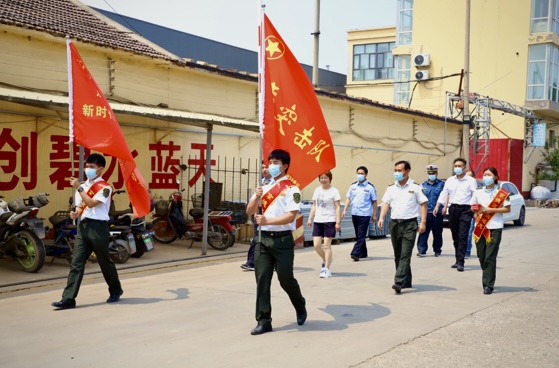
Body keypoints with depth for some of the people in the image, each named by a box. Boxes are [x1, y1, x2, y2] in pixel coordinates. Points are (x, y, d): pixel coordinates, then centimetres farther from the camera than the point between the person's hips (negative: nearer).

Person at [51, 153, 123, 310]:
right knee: (76, 262, -2)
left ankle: (115, 290, 28)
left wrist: (79, 188, -16)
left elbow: (91, 203, -18)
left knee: (105, 261, 7)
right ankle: (68, 299, -6)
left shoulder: (105, 187, -6)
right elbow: (80, 207, 18)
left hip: (98, 226, -6)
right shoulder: (83, 186, 16)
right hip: (83, 226, 6)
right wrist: (75, 213, -4)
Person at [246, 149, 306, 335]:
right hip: (264, 239, 5)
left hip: (283, 240, -5)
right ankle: (263, 321, 7)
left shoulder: (291, 188, -6)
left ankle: (301, 308, 29)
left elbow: (291, 216, -17)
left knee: (286, 279, 0)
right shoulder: (264, 187, 12)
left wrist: (267, 220, -27)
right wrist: (256, 197, -9)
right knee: (262, 280, 1)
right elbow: (249, 211, 10)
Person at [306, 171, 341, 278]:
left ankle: (327, 269, 3)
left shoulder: (334, 191, -4)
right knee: (316, 245, 1)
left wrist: (337, 222, -12)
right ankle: (326, 260, 29)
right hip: (318, 221, 5)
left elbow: (337, 207, -6)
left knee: (327, 245, -4)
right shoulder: (317, 190, 11)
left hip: (329, 221, -5)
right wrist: (310, 219, 10)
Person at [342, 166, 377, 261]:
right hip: (354, 213, 5)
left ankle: (355, 253, -14)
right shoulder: (353, 186, 8)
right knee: (359, 235, 12)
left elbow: (374, 201, 0)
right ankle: (363, 253, 23)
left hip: (365, 214, -5)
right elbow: (348, 198, 12)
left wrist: (374, 215, -2)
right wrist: (345, 210, 1)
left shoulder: (370, 187, -3)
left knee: (361, 235, -9)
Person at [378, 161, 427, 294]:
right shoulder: (391, 187, 11)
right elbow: (385, 203, 8)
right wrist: (381, 218, -8)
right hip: (394, 223, 5)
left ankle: (399, 282, -17)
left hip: (409, 224, -5)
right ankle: (406, 281, 22)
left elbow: (423, 204, -1)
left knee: (405, 255, -11)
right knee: (397, 255, 10)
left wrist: (423, 222, -9)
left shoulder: (415, 187, -1)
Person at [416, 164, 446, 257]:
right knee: (424, 231, -5)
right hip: (426, 212, 1)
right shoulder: (423, 185, 11)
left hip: (438, 212, -1)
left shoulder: (442, 184, 5)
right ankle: (421, 250, -4)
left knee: (437, 232, 7)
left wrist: (445, 207, -11)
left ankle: (437, 250, 19)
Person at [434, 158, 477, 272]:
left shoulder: (471, 180, 1)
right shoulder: (450, 180, 13)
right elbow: (444, 194, 12)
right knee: (455, 236, 10)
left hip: (465, 209, -4)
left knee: (462, 236, -10)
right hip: (453, 209, 5)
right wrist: (437, 206, 1)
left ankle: (460, 262, -12)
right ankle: (458, 260, 20)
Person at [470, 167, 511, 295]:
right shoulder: (478, 192, 10)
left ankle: (488, 284, -6)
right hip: (480, 227, 4)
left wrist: (490, 210, -13)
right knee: (481, 256, 5)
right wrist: (477, 211, -3)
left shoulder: (501, 193, -1)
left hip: (495, 228, -4)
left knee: (490, 257, -9)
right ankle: (486, 280, 23)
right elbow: (473, 207, 19)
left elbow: (507, 209, -4)